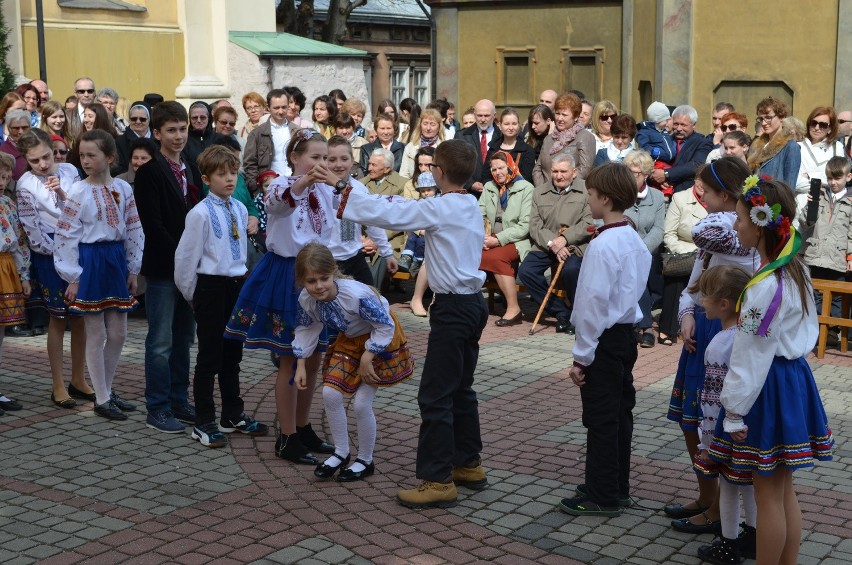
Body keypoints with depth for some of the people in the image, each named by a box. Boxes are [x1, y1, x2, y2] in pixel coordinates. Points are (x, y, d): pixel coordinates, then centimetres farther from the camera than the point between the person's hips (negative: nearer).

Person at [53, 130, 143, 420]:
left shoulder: (123, 188, 3)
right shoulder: (78, 192, -9)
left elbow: (133, 231, 8)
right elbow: (66, 236, -9)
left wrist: (133, 269, 7)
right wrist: (72, 278, -11)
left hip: (116, 260, 4)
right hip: (90, 262, -4)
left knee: (118, 334, 9)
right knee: (96, 334, 1)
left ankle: (107, 390, 26)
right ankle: (102, 399, 11)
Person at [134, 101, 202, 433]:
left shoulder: (191, 171, 13)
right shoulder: (150, 172, -9)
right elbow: (153, 225, -15)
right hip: (162, 268, -7)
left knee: (184, 339, 12)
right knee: (161, 341, -2)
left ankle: (179, 402, 21)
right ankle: (157, 409, 5)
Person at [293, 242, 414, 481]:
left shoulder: (357, 294, -38)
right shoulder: (306, 299, -18)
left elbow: (385, 326, -26)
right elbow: (307, 329, 2)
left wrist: (367, 357, -24)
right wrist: (301, 365, -2)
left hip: (381, 339, -6)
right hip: (350, 339, 6)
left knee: (361, 404, -8)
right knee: (330, 393, -4)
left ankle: (366, 461, 14)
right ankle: (341, 453, 16)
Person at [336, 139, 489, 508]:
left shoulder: (441, 208, -16)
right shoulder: (470, 207, 10)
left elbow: (386, 214, -17)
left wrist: (346, 198, -8)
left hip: (453, 307, -9)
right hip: (473, 302, 9)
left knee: (435, 395, -4)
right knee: (461, 389, 19)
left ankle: (438, 481, -1)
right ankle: (468, 464, 29)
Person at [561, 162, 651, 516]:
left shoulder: (602, 246, -20)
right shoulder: (635, 241, 7)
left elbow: (593, 305, -21)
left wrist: (581, 356, -15)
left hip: (605, 340, -9)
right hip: (627, 334, 9)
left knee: (601, 420, 0)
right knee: (620, 413, 16)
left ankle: (601, 497, 9)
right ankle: (617, 487, 27)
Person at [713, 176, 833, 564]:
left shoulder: (766, 287, -22)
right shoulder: (796, 270, 6)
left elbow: (750, 359, -19)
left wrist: (734, 413, -12)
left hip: (769, 389, -9)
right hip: (795, 377, 9)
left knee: (768, 496, 2)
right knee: (785, 492, 16)